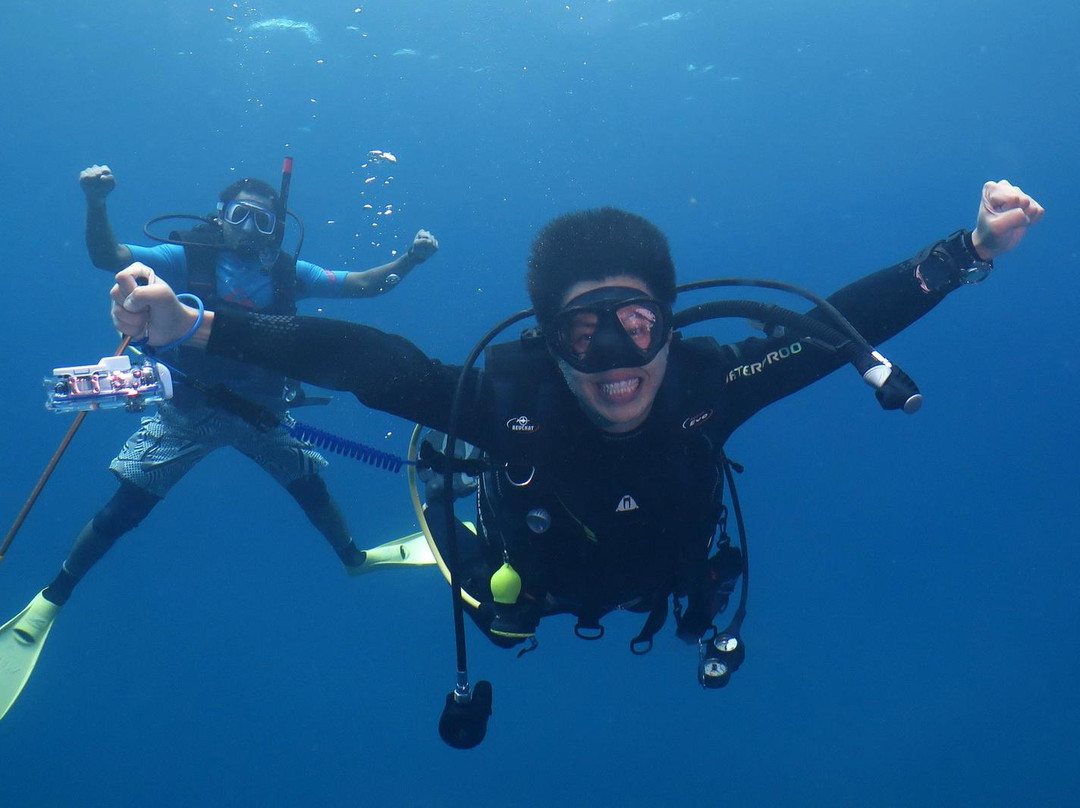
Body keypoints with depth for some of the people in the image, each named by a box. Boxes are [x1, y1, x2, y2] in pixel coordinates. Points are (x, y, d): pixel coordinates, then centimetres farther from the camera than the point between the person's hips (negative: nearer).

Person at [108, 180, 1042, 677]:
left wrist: (973, 250, -37)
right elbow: (358, 355, -47)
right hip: (537, 584, -1)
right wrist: (196, 326, -55)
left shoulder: (707, 381, -41)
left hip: (664, 576, 2)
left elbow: (840, 322, -34)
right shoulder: (508, 395, -45)